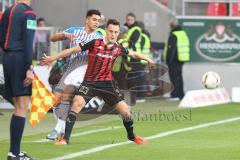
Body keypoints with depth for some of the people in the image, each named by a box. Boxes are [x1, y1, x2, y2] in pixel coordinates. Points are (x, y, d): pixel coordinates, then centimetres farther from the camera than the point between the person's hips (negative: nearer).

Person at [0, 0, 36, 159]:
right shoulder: (28, 13, -10)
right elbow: (28, 42, -17)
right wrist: (29, 68, -19)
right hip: (21, 61, -8)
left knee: (18, 107, 13)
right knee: (22, 108, -7)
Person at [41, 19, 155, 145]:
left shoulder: (118, 48, -2)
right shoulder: (95, 44, -14)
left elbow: (133, 54, 18)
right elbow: (73, 50, -12)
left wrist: (147, 59, 29)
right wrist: (53, 58, -12)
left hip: (107, 83, 3)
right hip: (89, 82, -3)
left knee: (125, 110, 1)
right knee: (77, 103, -26)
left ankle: (131, 136, 30)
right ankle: (65, 138, -20)